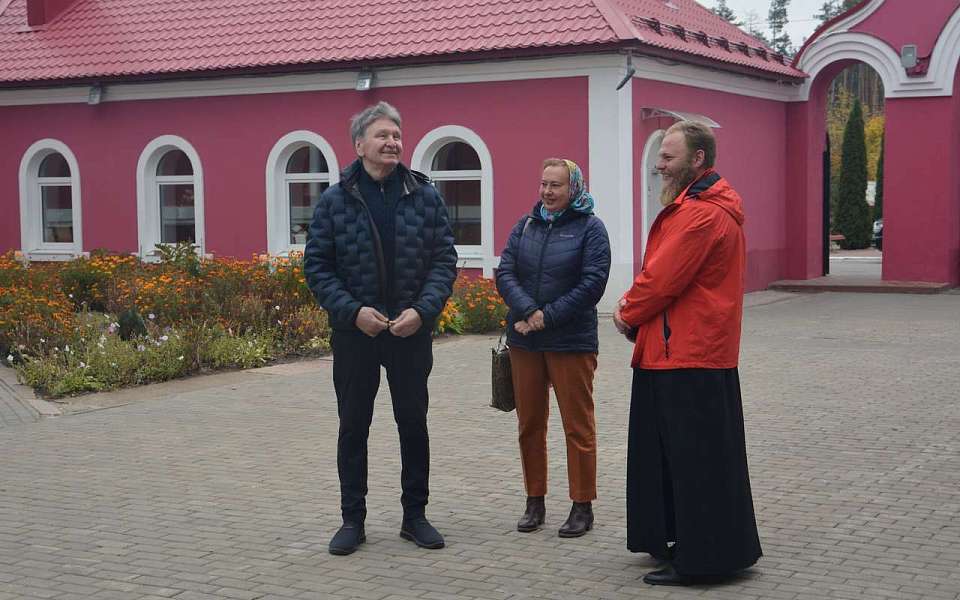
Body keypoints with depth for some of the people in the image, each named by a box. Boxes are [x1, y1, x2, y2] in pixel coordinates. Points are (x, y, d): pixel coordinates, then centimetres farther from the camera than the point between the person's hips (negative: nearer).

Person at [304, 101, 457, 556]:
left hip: (411, 331, 1)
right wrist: (354, 311, -15)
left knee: (414, 423, 9)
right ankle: (352, 519, 18)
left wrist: (422, 309, -14)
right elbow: (316, 265, -3)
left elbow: (444, 260, 0)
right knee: (353, 426, 7)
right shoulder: (335, 200, -2)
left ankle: (415, 515, 22)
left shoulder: (425, 196, 1)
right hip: (354, 331, -1)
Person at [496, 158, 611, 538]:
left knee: (578, 426, 1)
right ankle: (534, 502, 22)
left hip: (571, 343, -5)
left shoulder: (590, 228, -3)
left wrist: (548, 317, -15)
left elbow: (593, 283, -12)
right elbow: (505, 274, 1)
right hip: (525, 341, 5)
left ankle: (583, 506, 10)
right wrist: (528, 312, -16)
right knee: (530, 424, 11)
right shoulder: (526, 226, 10)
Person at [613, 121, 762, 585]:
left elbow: (663, 278, -19)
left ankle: (699, 559, 3)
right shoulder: (693, 203, 17)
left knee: (694, 457, -4)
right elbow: (660, 270, 20)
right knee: (670, 452, 17)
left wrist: (628, 311, -2)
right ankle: (677, 541, 27)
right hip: (678, 351, 11)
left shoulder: (702, 213, -18)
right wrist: (634, 308, 6)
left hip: (690, 357, -11)